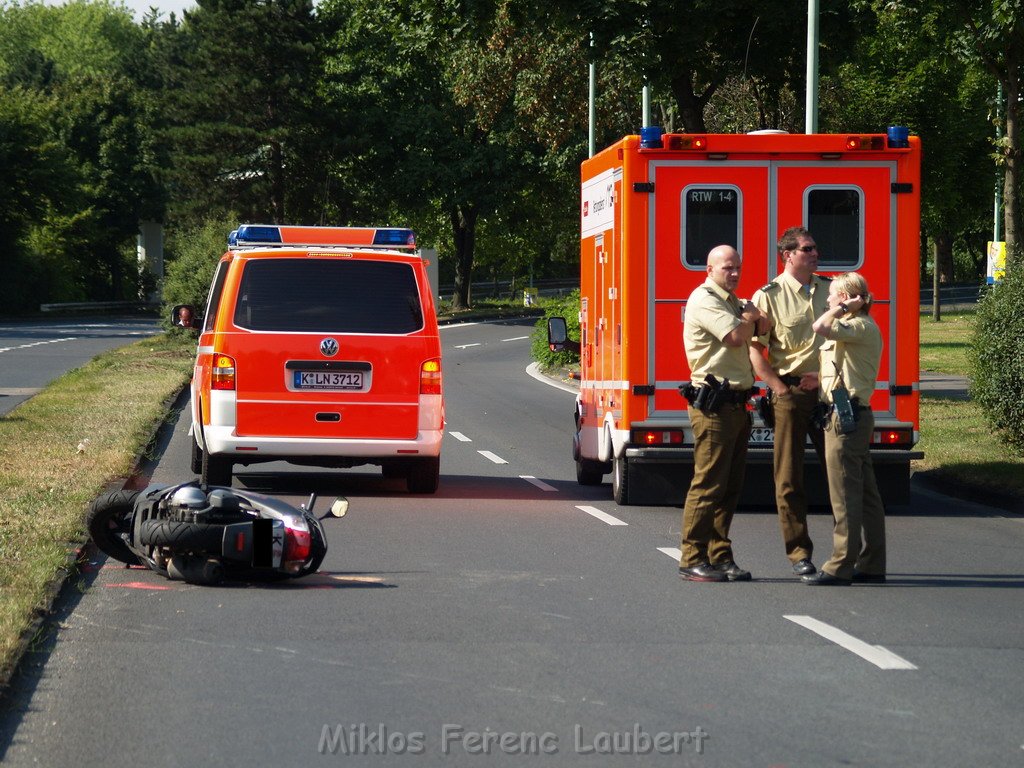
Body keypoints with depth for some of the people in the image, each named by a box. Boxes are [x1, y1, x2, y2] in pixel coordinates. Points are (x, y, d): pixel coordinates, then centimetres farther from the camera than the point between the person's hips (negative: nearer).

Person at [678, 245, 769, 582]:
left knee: (731, 487, 10)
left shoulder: (733, 301, 22)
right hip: (713, 404, -9)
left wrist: (750, 316, -6)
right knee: (708, 484, -9)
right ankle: (692, 561, -6)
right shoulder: (704, 299, -8)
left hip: (737, 404, 9)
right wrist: (750, 318, 2)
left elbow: (763, 325, 13)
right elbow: (735, 336, -18)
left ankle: (721, 557, 15)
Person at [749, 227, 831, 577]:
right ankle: (799, 552, 6)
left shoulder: (829, 290, 12)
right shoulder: (769, 296, -2)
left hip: (827, 391, 4)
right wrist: (780, 389, -11)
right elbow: (754, 349, -5)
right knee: (789, 476, 0)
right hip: (790, 393, -4)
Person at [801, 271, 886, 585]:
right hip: (856, 415, 11)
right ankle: (871, 565, 15)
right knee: (865, 494, 11)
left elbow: (820, 327, -26)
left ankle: (840, 567, -9)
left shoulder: (860, 326, -12)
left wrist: (842, 308, -13)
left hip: (845, 416, -11)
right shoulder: (853, 328, 20)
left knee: (845, 494, -9)